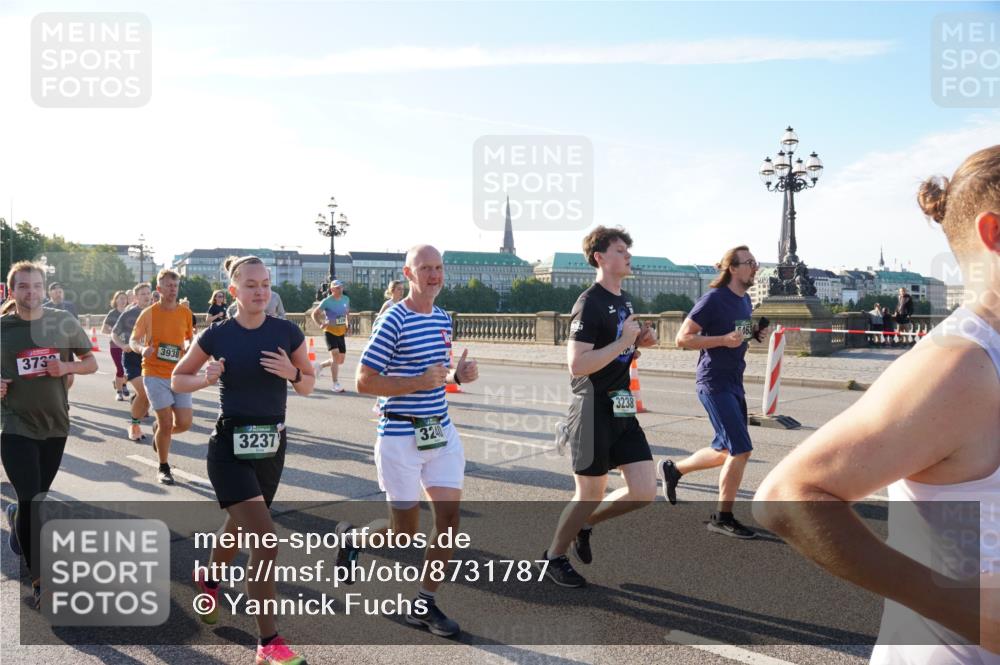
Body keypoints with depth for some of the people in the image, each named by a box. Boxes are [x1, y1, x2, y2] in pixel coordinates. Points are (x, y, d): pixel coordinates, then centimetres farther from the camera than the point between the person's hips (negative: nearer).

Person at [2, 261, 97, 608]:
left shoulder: (64, 322, -3)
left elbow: (91, 363, 3)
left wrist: (66, 367, -16)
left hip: (55, 424, 2)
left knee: (38, 497, 17)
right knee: (31, 502, -7)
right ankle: (39, 581, 6)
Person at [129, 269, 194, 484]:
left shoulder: (185, 312, 4)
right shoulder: (148, 313, -4)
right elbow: (133, 340, 4)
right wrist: (142, 349, -17)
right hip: (155, 375, -3)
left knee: (184, 423, -3)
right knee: (167, 423, -7)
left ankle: (158, 429, 34)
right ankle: (163, 468, 15)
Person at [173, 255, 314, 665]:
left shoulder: (287, 332, -2)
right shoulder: (217, 335, -7)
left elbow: (308, 386, 5)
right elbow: (177, 380, 5)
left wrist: (292, 373, -16)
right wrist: (206, 379, -15)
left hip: (272, 444, 4)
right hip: (230, 446, -4)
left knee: (241, 527, 23)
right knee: (265, 536, -16)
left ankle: (208, 578, 57)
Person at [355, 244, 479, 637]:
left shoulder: (444, 318, 10)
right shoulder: (393, 321, -14)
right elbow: (364, 383, -15)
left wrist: (457, 375, 1)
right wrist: (419, 383, -24)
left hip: (441, 432, 7)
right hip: (401, 436, -7)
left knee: (449, 520, 3)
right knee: (405, 532, 5)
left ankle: (425, 604, 19)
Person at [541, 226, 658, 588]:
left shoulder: (625, 299, 12)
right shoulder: (590, 304, -16)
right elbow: (577, 365, -24)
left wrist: (640, 340, 5)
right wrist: (624, 341, -20)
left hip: (622, 411, 8)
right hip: (594, 411, -8)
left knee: (644, 492, 3)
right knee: (590, 495, 4)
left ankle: (584, 524, 28)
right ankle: (554, 556, 28)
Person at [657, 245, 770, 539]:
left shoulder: (745, 300, 11)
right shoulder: (714, 299, -14)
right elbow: (683, 339, -16)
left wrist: (757, 335, 6)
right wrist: (725, 339, -23)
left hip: (734, 382, 9)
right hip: (713, 382, -9)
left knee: (726, 451, 14)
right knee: (741, 449, -10)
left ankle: (672, 468, 34)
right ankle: (723, 518, 4)